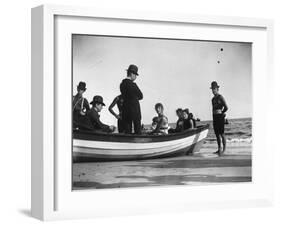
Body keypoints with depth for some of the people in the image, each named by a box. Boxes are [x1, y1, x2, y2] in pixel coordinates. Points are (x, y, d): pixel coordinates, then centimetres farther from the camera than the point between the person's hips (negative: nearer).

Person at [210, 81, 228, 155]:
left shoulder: (220, 97, -8)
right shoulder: (213, 99, 15)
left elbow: (226, 108, -12)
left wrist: (221, 113, 1)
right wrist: (213, 117, 14)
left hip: (220, 116, -7)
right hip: (214, 117, 7)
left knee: (221, 133, -7)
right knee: (217, 134, 8)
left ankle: (224, 148, -3)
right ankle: (219, 149, 13)